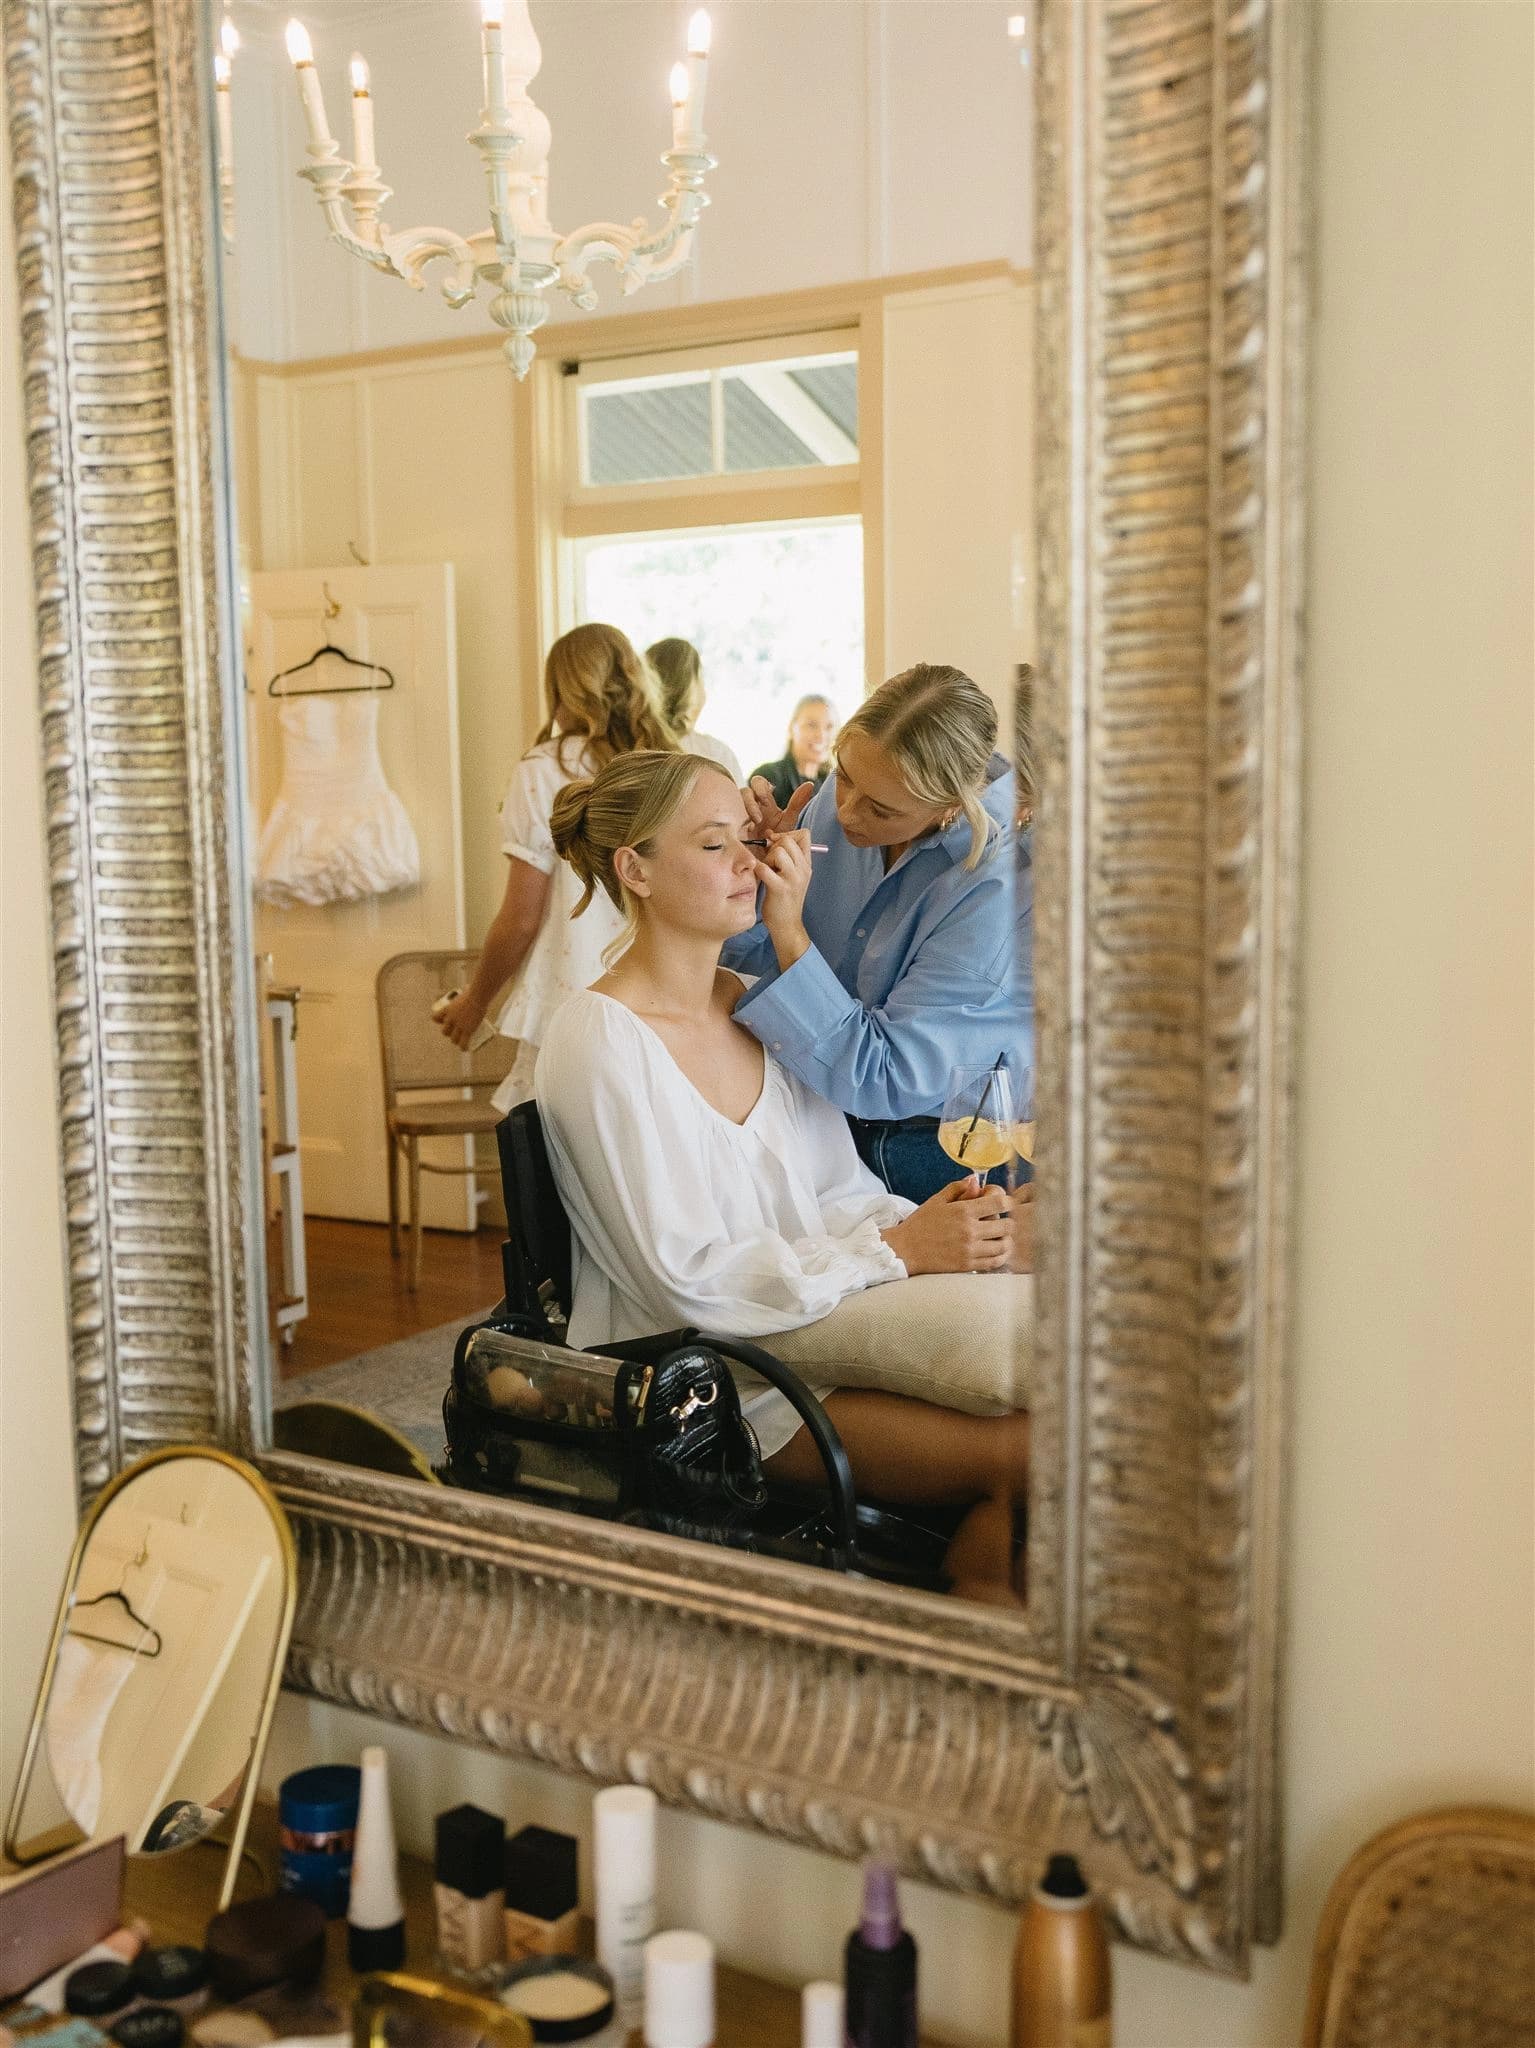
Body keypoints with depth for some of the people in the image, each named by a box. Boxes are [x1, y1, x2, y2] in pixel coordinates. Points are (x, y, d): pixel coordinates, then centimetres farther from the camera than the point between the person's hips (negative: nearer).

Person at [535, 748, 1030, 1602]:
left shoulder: (759, 1004, 10)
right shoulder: (597, 1043, -12)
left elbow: (837, 1189, 12)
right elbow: (688, 1277, -17)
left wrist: (928, 1222, -10)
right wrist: (897, 1250, -18)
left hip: (819, 1321, 7)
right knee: (1020, 1454, -21)